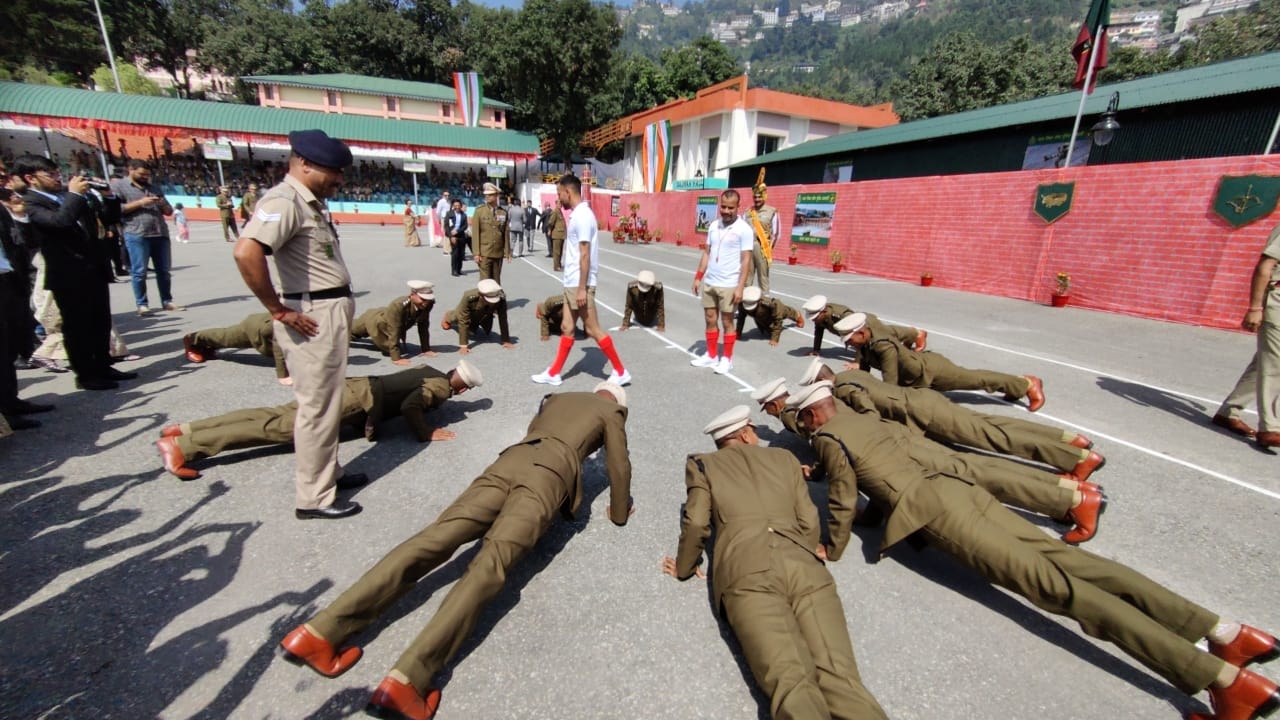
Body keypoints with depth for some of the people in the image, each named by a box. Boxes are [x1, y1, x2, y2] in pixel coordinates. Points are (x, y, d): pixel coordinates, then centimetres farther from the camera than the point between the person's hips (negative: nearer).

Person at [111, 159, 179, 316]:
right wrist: (140, 203, -12)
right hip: (136, 235, -4)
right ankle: (142, 304, 1)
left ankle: (167, 301, 11)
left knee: (163, 270, 5)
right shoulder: (118, 185, 5)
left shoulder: (153, 188, 20)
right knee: (139, 272, -3)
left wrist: (163, 204, -2)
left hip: (161, 234, 5)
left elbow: (169, 211, 19)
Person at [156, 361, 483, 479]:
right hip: (359, 400, -8)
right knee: (282, 428, -12)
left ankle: (184, 430, 5)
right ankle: (181, 445, -14)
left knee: (274, 416, 6)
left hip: (359, 386, 8)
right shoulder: (440, 388, -8)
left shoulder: (430, 373, 20)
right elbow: (409, 407, -24)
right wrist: (426, 433, -12)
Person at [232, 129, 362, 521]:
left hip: (333, 312, 10)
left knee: (327, 402, 19)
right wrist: (279, 311, -21)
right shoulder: (284, 200, -15)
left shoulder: (312, 202, 15)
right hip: (314, 318, -10)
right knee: (318, 407, -2)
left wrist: (339, 307, 8)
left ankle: (329, 471, 35)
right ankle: (313, 498, 11)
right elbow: (246, 253, -29)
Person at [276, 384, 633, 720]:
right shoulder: (612, 413, 22)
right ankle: (408, 677, -34)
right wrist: (619, 512, 36)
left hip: (508, 461, 5)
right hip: (550, 473, -5)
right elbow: (619, 467, 20)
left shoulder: (555, 398, 38)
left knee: (434, 539, -8)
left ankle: (321, 631, -18)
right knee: (491, 561, -20)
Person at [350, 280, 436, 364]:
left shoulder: (427, 305, -31)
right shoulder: (397, 306, -45)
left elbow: (423, 327, -19)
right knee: (350, 331, 23)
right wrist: (396, 358, -46)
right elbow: (393, 332, -44)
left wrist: (426, 349, -17)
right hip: (375, 322, -5)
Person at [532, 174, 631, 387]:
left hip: (579, 284, -10)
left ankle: (620, 372, 8)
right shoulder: (577, 214, 13)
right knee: (567, 328, 13)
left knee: (593, 330, -3)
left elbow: (585, 255, -21)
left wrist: (582, 288, -23)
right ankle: (553, 374, 22)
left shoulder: (582, 216, -16)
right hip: (571, 283, 10)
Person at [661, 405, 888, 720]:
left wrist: (685, 568, 27)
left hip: (748, 572, -2)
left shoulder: (702, 464, 20)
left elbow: (697, 524, 10)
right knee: (840, 677, -10)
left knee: (791, 680, -15)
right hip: (803, 565, 3)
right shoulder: (785, 458, 27)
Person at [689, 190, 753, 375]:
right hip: (709, 282, 6)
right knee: (710, 319, 13)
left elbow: (746, 260, -12)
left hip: (729, 285, -6)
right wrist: (698, 277, 8)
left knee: (727, 322, 4)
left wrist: (740, 287, -17)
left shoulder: (743, 229, -10)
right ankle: (711, 355, 27)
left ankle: (727, 358, 18)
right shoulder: (714, 225, 7)